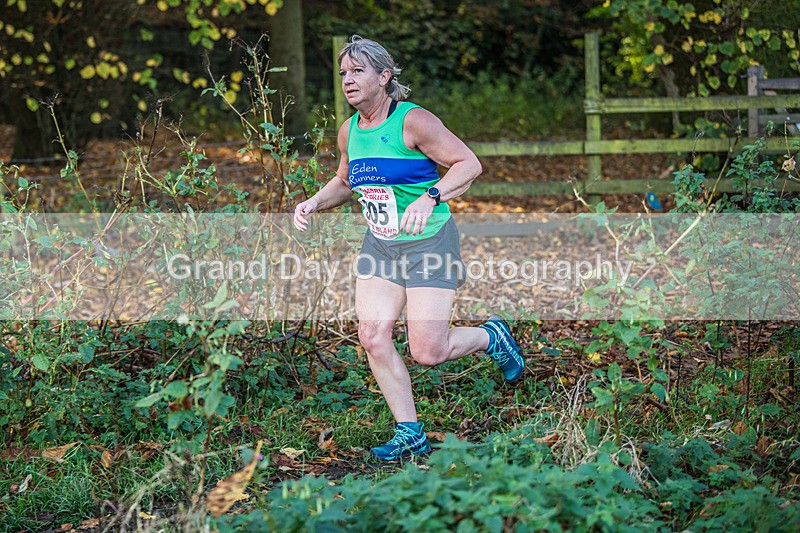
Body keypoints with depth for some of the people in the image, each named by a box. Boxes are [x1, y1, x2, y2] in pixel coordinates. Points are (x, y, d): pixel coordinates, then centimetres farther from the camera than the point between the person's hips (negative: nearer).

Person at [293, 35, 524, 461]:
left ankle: (491, 336, 23)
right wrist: (315, 202, 4)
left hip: (429, 244, -7)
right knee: (372, 337, -5)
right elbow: (345, 181, 23)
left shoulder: (413, 121, -16)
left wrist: (430, 198, -33)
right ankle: (410, 434, 8)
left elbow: (469, 164, -18)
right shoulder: (349, 131, 5)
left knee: (427, 352, -9)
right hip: (379, 246, 7)